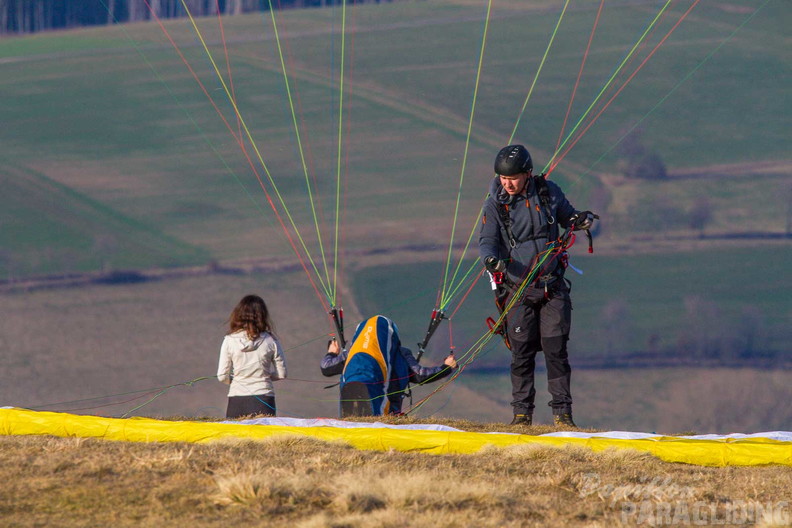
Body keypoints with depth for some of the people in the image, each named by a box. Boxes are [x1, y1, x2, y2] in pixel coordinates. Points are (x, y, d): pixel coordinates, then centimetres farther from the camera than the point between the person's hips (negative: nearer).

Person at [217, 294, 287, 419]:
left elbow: (222, 376, -1)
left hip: (237, 400, 0)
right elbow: (281, 374, 5)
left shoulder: (229, 341, -2)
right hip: (263, 398, 0)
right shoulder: (270, 341, -2)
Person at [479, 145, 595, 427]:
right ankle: (522, 412, 10)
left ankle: (562, 412, 1)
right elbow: (487, 241, -6)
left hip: (552, 287, 1)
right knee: (522, 353, 0)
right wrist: (491, 259, -29)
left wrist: (582, 220, -8)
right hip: (518, 290, 0)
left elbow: (568, 217, 15)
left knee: (556, 349, -4)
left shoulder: (548, 192, -1)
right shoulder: (495, 204, -4)